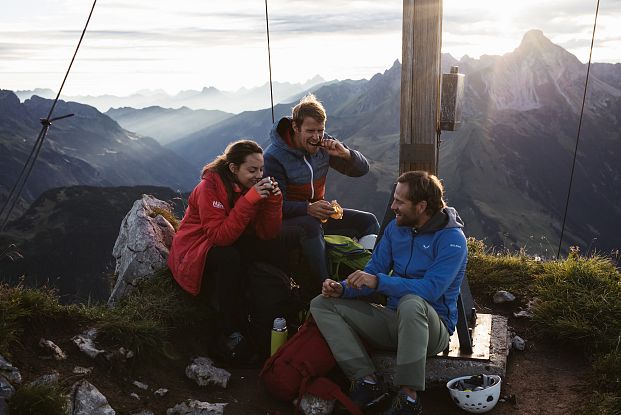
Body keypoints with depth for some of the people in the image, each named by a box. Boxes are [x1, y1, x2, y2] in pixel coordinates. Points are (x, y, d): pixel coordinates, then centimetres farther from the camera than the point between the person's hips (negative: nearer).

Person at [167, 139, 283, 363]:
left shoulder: (255, 185, -3)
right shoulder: (209, 187, -22)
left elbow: (269, 233, -9)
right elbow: (220, 236, -32)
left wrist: (274, 199, -24)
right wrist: (248, 200, -36)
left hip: (231, 244, 6)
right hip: (195, 250, -6)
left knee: (272, 250, -20)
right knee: (229, 257, -37)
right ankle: (230, 336, -27)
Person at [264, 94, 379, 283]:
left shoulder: (324, 145, 0)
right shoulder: (273, 156, -17)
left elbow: (362, 169, 3)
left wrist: (346, 154, -19)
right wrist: (308, 209, -37)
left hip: (317, 211, 7)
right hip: (286, 218, -6)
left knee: (367, 221, -5)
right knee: (310, 225, -39)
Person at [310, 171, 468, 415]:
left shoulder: (451, 238, -14)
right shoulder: (396, 228, 5)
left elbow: (431, 289, -27)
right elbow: (373, 271, 6)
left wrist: (379, 282, -32)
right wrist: (343, 288, -13)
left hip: (432, 327, -6)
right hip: (393, 320, 7)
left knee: (411, 303, -41)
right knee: (322, 304, -5)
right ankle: (367, 381, -18)